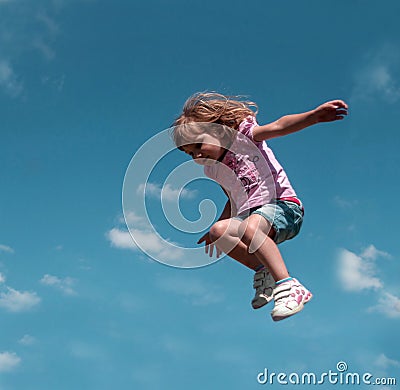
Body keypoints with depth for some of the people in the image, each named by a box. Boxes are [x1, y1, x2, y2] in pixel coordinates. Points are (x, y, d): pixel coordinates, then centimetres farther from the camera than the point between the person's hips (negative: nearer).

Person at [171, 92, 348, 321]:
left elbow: (278, 127, -20)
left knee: (250, 226, -37)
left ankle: (289, 287, -37)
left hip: (283, 204, -7)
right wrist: (216, 230, 29)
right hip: (249, 214, 7)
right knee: (218, 231, -22)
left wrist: (315, 115, -36)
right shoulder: (213, 169, 17)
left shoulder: (243, 135, -2)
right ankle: (264, 270, -11)